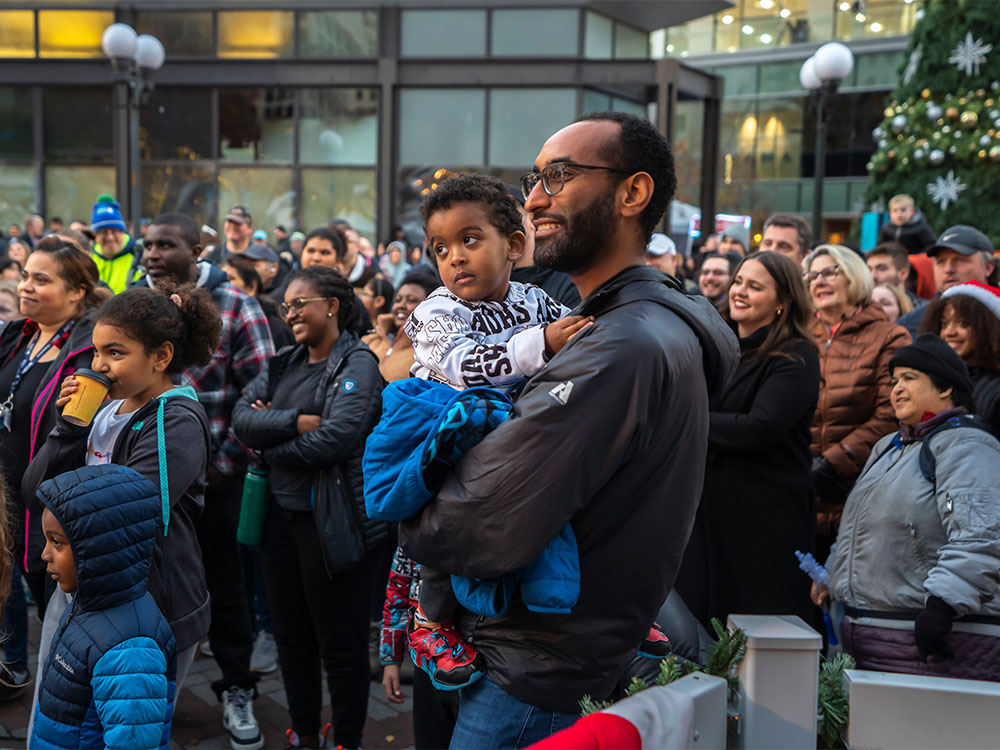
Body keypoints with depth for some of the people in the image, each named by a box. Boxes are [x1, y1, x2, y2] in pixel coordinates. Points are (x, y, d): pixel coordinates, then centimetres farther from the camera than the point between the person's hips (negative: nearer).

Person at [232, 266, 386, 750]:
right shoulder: (282, 365, 12)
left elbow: (334, 439, -22)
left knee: (340, 643, 4)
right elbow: (242, 418, -2)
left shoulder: (357, 365, -10)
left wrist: (269, 445, -8)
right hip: (280, 512, 7)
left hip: (332, 519, -7)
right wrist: (297, 422, -17)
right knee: (291, 636, 17)